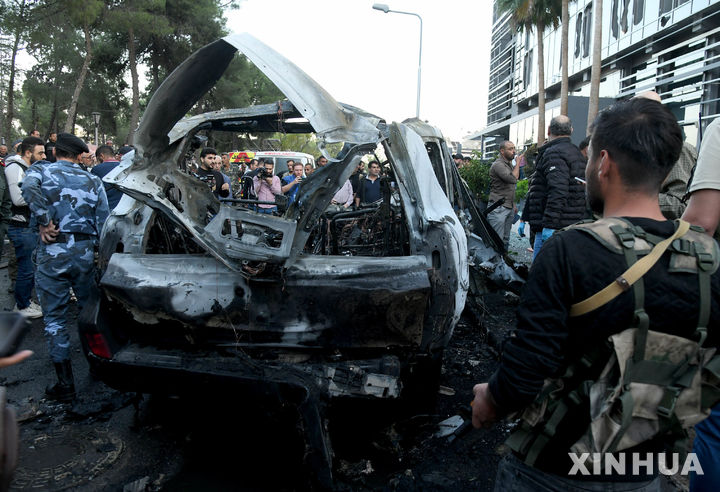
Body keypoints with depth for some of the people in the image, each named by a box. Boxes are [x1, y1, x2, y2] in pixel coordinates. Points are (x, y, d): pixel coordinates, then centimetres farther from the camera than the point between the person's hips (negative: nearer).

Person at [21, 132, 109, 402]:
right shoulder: (93, 180, 11)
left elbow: (29, 188, -22)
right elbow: (103, 221, 5)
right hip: (84, 251, 3)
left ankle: (65, 385, 9)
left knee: (55, 319, 6)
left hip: (52, 251, -3)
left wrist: (44, 222, -13)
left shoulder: (40, 170, 4)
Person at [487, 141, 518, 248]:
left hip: (509, 207, 9)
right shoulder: (498, 164, -12)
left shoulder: (509, 164, 18)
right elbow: (513, 179, -24)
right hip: (498, 208, -9)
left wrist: (513, 204, 24)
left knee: (506, 239, 12)